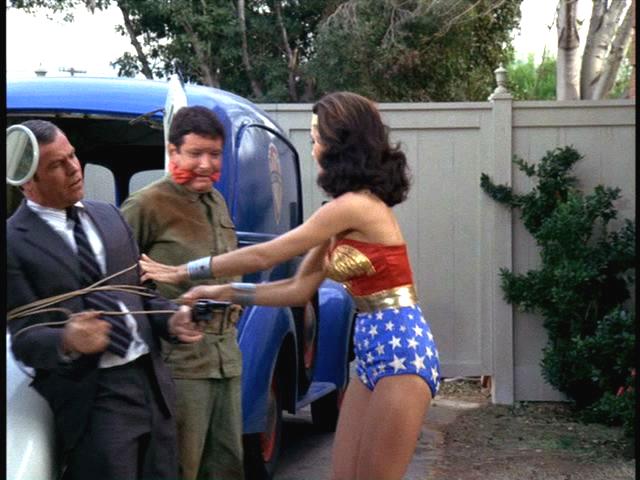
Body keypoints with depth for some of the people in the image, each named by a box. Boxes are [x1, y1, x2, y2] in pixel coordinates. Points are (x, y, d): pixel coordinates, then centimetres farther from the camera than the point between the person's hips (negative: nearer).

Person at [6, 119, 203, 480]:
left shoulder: (109, 215, 14)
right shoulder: (14, 242, -7)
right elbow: (24, 339, -10)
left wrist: (171, 320, -1)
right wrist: (67, 342, -31)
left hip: (152, 383, 6)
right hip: (93, 398, -6)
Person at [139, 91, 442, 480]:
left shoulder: (355, 205, -15)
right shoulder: (344, 220, 13)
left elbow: (263, 256, -10)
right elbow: (300, 289, 14)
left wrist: (183, 271, -2)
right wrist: (224, 293, 9)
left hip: (401, 353, -9)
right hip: (374, 355, 9)